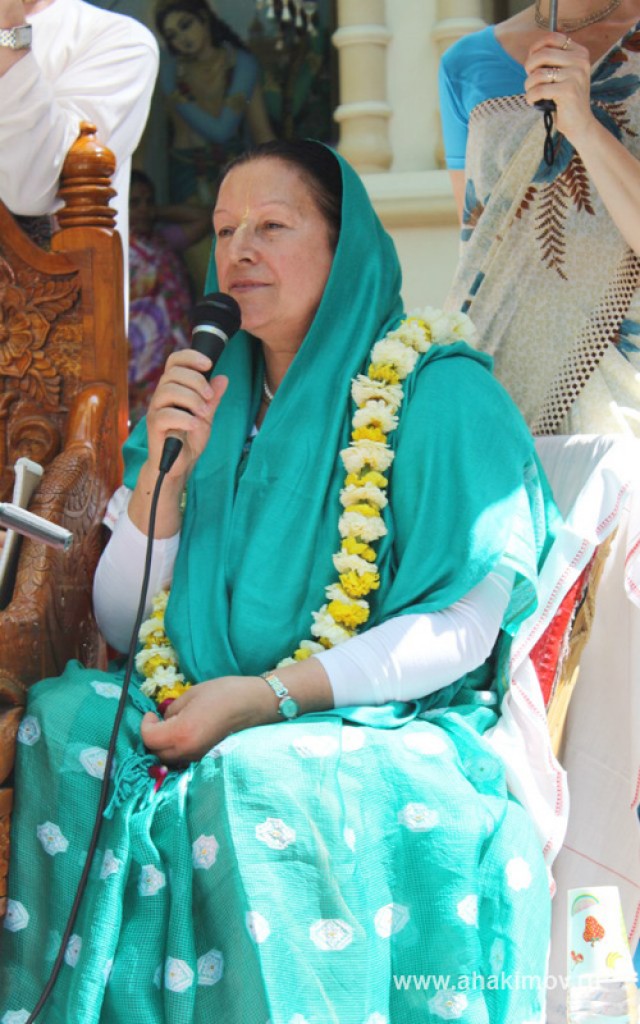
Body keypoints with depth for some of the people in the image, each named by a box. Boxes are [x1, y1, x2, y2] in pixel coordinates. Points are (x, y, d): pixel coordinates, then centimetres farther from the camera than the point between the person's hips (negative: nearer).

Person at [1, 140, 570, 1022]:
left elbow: (466, 624, -10)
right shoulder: (207, 403, 17)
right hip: (217, 733, 5)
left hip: (398, 740, -5)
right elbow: (123, 627, 13)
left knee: (253, 786, -37)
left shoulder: (438, 392, 0)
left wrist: (268, 696, -20)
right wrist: (162, 472, -4)